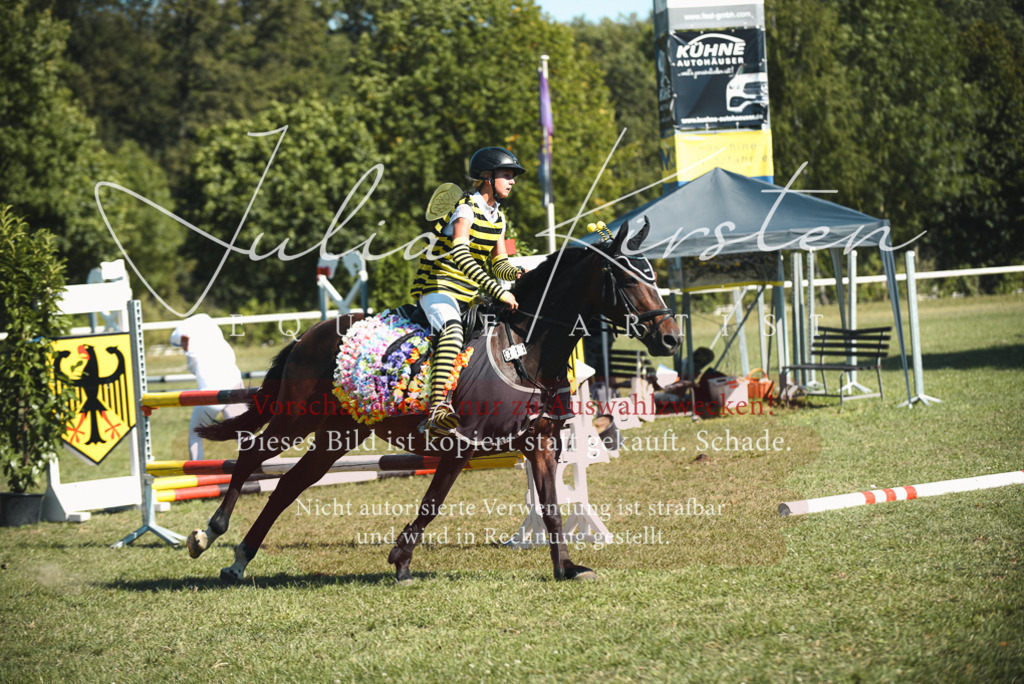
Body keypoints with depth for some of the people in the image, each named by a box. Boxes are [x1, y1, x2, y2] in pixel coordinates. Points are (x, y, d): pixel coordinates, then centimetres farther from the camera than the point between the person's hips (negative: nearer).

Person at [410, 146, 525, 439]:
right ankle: (438, 410, -52)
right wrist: (497, 291, -34)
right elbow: (460, 255, -28)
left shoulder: (498, 217, 14)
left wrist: (517, 274, -10)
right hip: (437, 286, -9)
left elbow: (499, 263, 15)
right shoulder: (466, 208, -14)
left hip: (469, 293, 9)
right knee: (452, 327, -36)